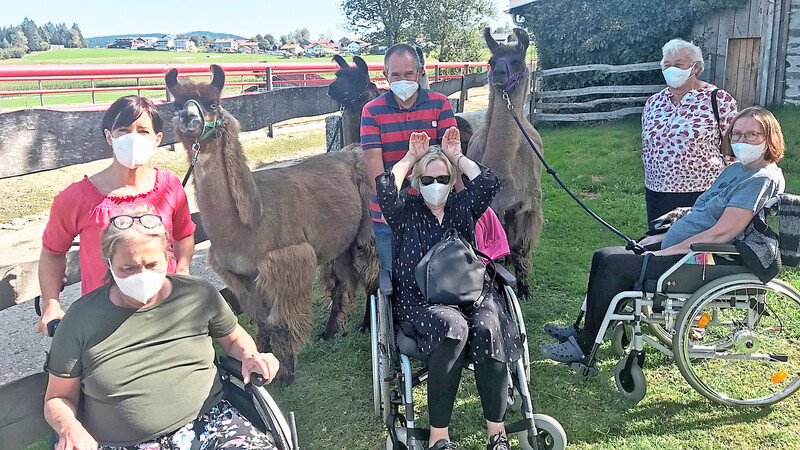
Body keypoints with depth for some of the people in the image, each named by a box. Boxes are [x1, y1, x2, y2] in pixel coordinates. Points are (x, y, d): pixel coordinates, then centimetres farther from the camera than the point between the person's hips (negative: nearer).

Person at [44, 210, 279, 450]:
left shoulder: (199, 294, 3)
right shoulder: (82, 317, 0)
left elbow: (234, 338, 20)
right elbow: (57, 398, 8)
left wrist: (250, 356, -3)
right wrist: (69, 428, -14)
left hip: (210, 423, 0)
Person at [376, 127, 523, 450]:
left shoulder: (462, 207, 20)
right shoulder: (406, 211, 14)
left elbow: (489, 183, 2)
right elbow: (385, 189, -7)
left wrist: (457, 156, 11)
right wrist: (411, 157, 6)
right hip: (420, 301, -2)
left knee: (487, 327, -32)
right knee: (452, 326, -36)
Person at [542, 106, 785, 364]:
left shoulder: (763, 178, -15)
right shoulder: (735, 169, 16)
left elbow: (721, 233, -22)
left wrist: (667, 252, -17)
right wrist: (663, 237, 10)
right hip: (678, 249, 10)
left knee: (613, 265, -18)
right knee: (604, 256, 2)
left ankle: (585, 347, -6)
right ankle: (584, 330, 10)